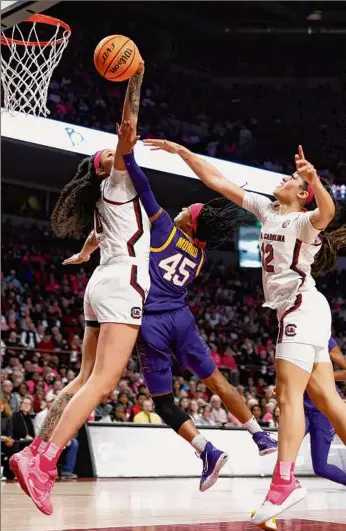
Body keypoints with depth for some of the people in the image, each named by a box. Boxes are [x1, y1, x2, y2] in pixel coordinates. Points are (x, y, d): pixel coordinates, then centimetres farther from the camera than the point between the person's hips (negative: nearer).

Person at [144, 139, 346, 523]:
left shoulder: (304, 222, -9)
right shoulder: (268, 209, 14)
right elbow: (216, 181, 14)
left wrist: (315, 181, -53)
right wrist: (180, 151, 12)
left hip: (302, 308, -9)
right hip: (295, 311, 9)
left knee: (289, 394, -17)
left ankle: (284, 483, -22)